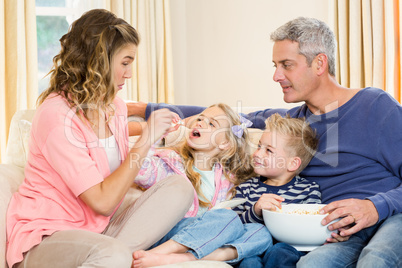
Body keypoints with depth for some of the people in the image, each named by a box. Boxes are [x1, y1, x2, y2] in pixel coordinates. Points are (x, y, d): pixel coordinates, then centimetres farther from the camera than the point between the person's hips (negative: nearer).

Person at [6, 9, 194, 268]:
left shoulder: (116, 107, 8)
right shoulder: (57, 116, -19)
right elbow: (102, 202, -22)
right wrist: (145, 142, -17)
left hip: (97, 232, 9)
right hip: (45, 236, -9)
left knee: (179, 186, -11)